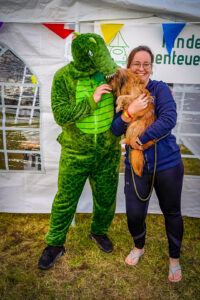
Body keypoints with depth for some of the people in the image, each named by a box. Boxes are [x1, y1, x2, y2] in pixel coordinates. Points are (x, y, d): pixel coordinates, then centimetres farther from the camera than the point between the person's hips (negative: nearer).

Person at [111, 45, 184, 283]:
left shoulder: (160, 89, -5)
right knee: (134, 214, 5)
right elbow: (115, 130, -3)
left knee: (171, 212, 13)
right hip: (135, 165, 2)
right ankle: (139, 247, 41)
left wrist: (140, 140, -20)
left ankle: (174, 258, 40)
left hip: (167, 164, -1)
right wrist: (130, 111, -20)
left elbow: (169, 119, -20)